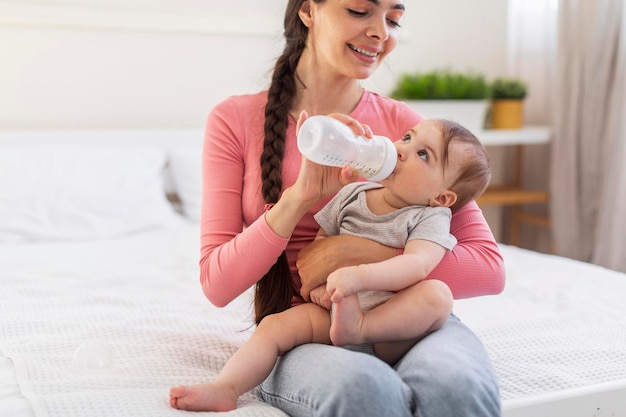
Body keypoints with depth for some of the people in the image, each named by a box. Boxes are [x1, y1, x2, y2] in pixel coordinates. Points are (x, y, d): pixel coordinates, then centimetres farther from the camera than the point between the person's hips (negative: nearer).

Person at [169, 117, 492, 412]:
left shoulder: (430, 218, -2)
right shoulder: (352, 195, 12)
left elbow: (418, 265, -22)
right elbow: (318, 245, 19)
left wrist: (359, 276, -35)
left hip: (390, 327, -3)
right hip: (331, 312, 4)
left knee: (437, 294, -30)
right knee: (275, 326, -16)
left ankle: (358, 329, -35)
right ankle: (225, 389, -22)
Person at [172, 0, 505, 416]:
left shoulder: (404, 124, 4)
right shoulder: (236, 120, 2)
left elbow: (489, 268, -2)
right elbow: (217, 284, -3)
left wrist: (353, 252, -15)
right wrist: (300, 197, -18)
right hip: (300, 333, -1)